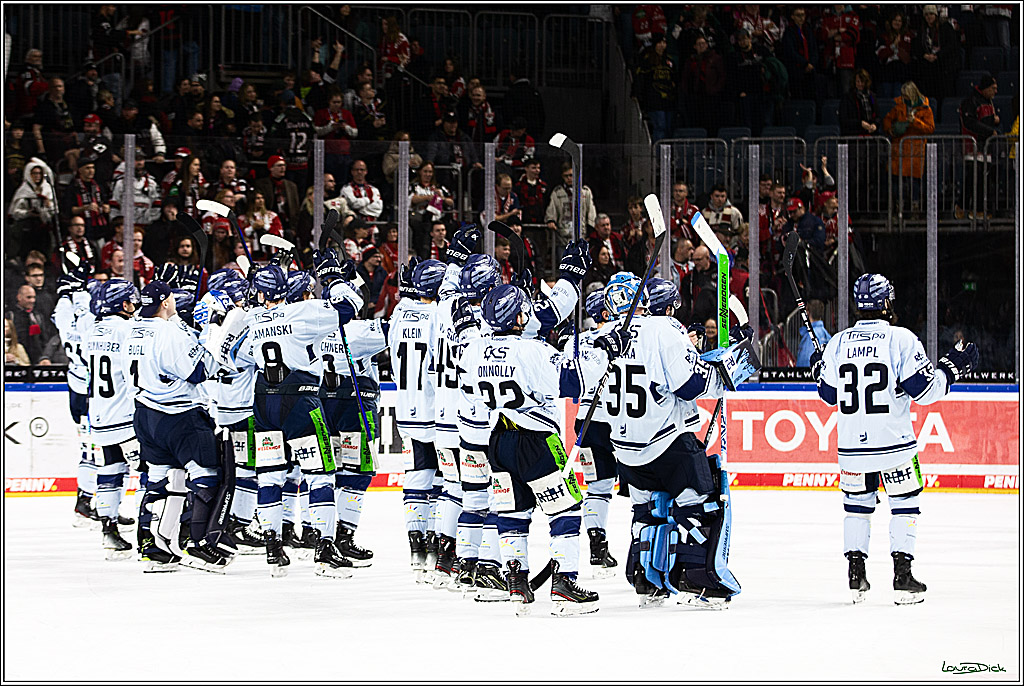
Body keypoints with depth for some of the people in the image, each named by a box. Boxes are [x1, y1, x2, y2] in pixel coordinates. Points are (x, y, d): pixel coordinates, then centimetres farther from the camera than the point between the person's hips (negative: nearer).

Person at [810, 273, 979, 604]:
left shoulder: (838, 343, 2)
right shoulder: (901, 339, -10)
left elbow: (829, 395, 12)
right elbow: (924, 389, -12)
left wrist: (817, 368, 32)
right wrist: (953, 366, 3)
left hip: (852, 445, 4)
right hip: (893, 443, -4)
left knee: (858, 503, 17)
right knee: (905, 503, 7)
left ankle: (856, 577, 14)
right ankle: (902, 577, 0)